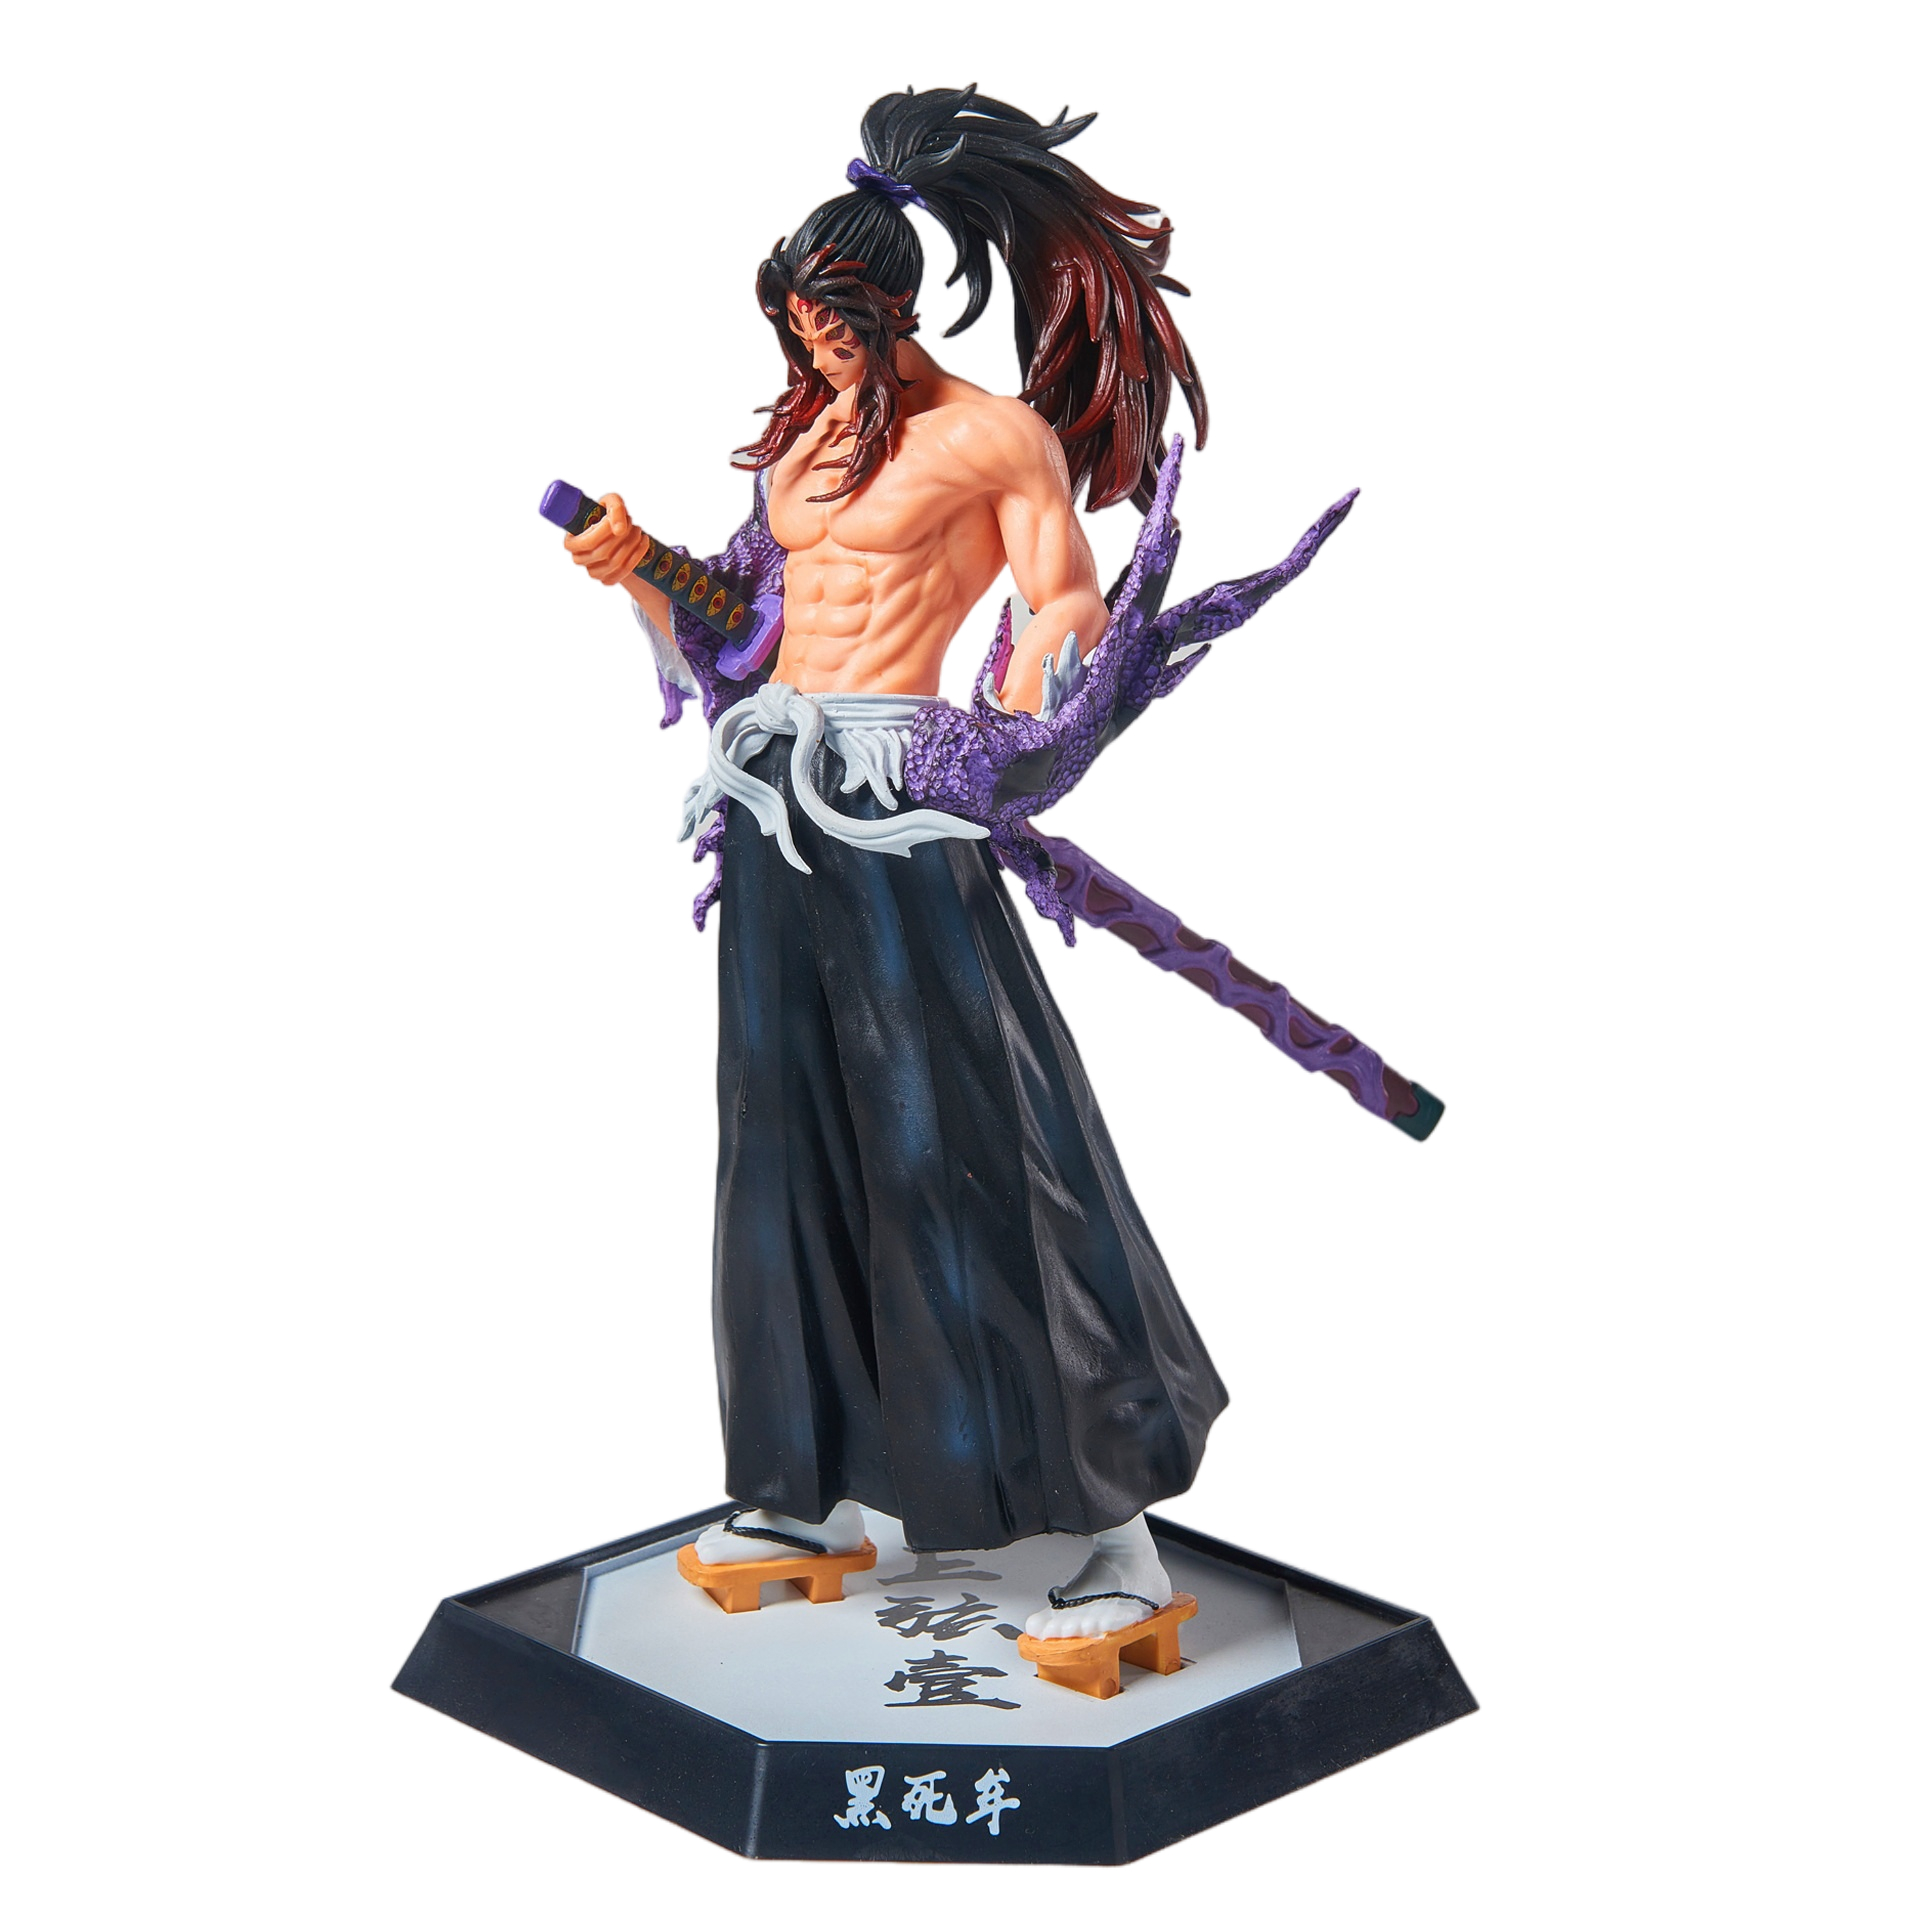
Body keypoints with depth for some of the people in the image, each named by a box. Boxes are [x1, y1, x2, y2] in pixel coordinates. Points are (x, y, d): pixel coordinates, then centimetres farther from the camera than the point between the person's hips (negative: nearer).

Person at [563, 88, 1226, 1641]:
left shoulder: (997, 435, 0)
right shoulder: (804, 441, 19)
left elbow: (1071, 615, -7)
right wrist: (637, 573, 6)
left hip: (898, 806, -7)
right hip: (777, 804, 7)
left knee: (965, 1147, -9)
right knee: (789, 1136, 9)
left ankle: (1124, 1544, -2)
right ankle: (816, 1496, 22)